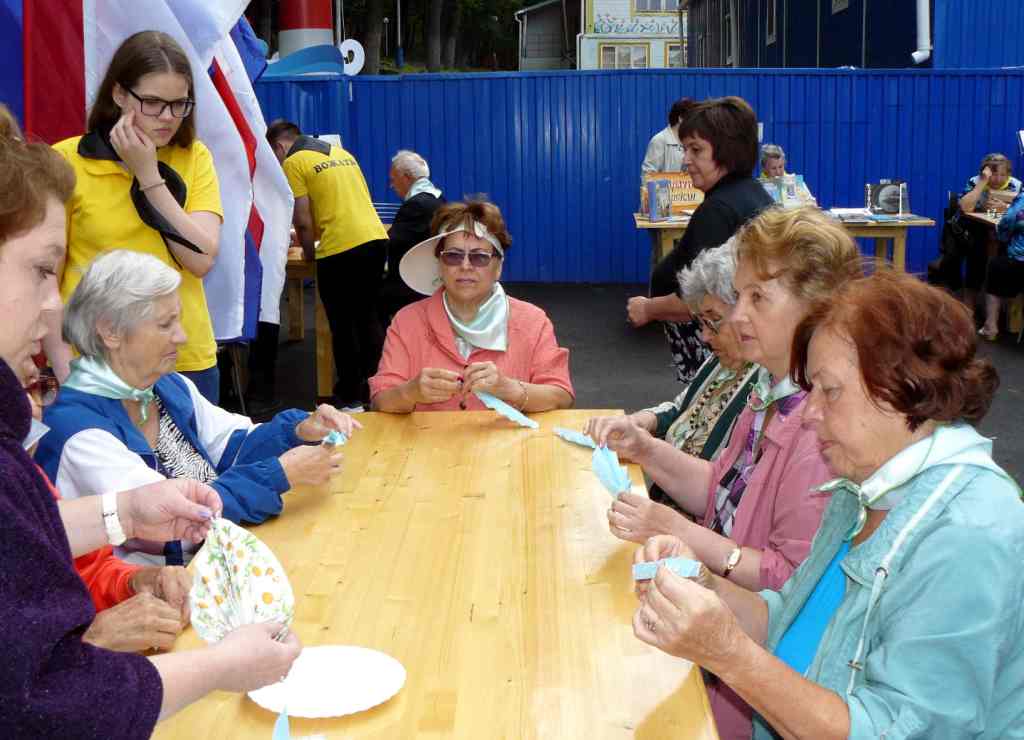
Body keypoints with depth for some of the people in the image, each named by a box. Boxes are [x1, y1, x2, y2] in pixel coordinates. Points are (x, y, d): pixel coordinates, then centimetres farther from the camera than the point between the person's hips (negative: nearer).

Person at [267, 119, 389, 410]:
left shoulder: (294, 162, -2)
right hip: (376, 238, 7)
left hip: (340, 249, -7)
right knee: (369, 318, 17)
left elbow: (303, 220, -6)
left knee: (342, 326, 4)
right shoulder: (340, 152, 20)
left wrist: (309, 252, 11)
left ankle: (351, 396, 11)